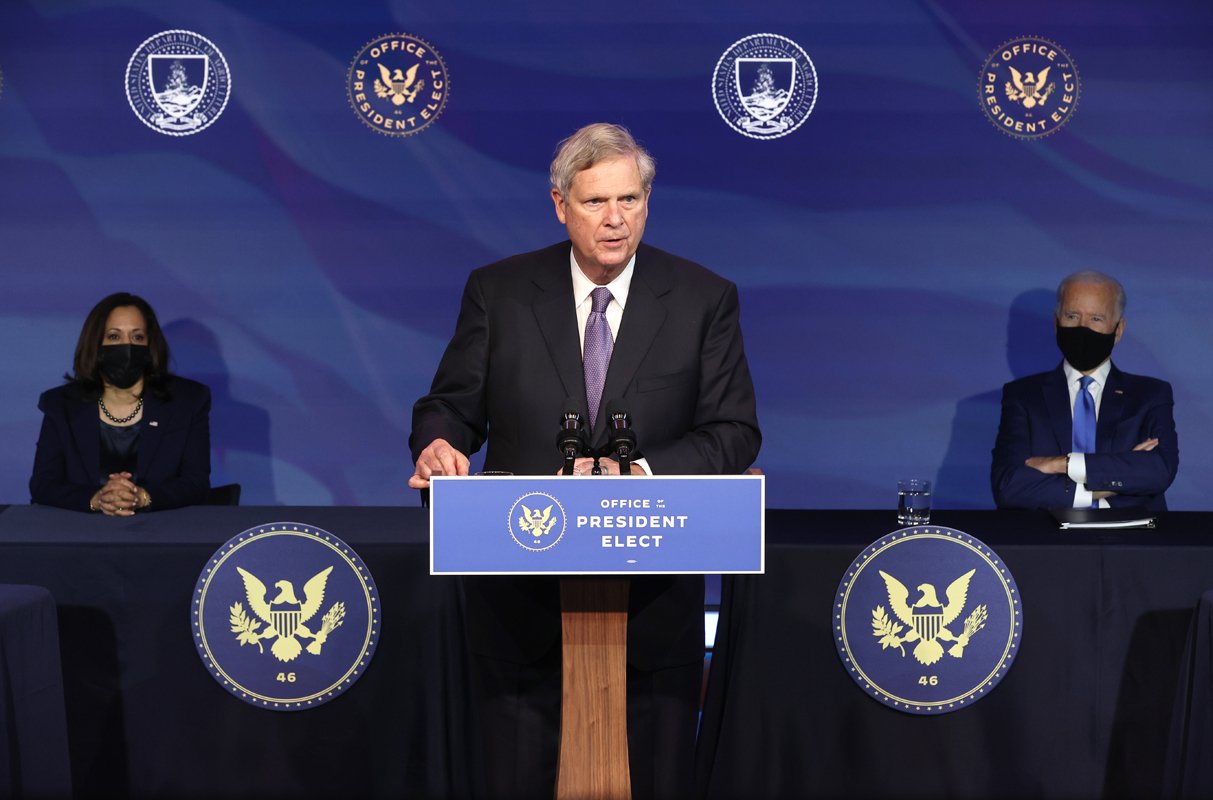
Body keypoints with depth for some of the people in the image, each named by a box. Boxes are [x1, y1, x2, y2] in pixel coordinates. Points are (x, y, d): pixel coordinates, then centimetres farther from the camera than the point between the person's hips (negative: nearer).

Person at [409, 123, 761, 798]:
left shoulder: (705, 299, 2)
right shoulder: (498, 292, 3)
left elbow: (734, 431, -2)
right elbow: (452, 406, 7)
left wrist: (639, 470, -18)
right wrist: (439, 445, -17)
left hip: (653, 597, 0)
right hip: (521, 596, 1)